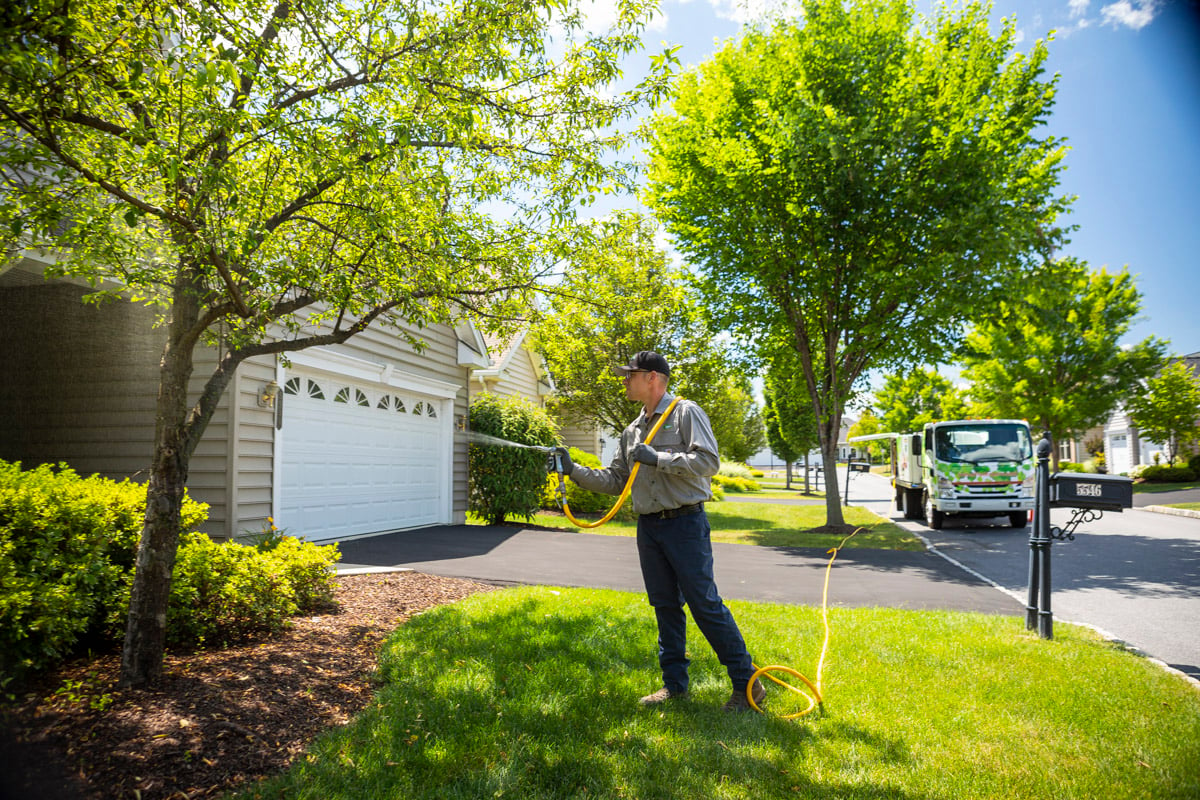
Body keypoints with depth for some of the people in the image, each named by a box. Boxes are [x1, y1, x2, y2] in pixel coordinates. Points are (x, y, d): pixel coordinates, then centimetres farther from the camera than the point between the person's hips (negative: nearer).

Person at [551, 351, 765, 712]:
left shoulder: (686, 413, -4)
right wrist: (574, 470, 8)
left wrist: (657, 458, -18)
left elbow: (708, 462, -16)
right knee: (665, 606, 11)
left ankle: (747, 683, 5)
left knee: (705, 604, -6)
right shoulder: (632, 431, 16)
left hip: (685, 523, -7)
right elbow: (615, 480, 19)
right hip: (648, 529, 7)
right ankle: (674, 683, 21)